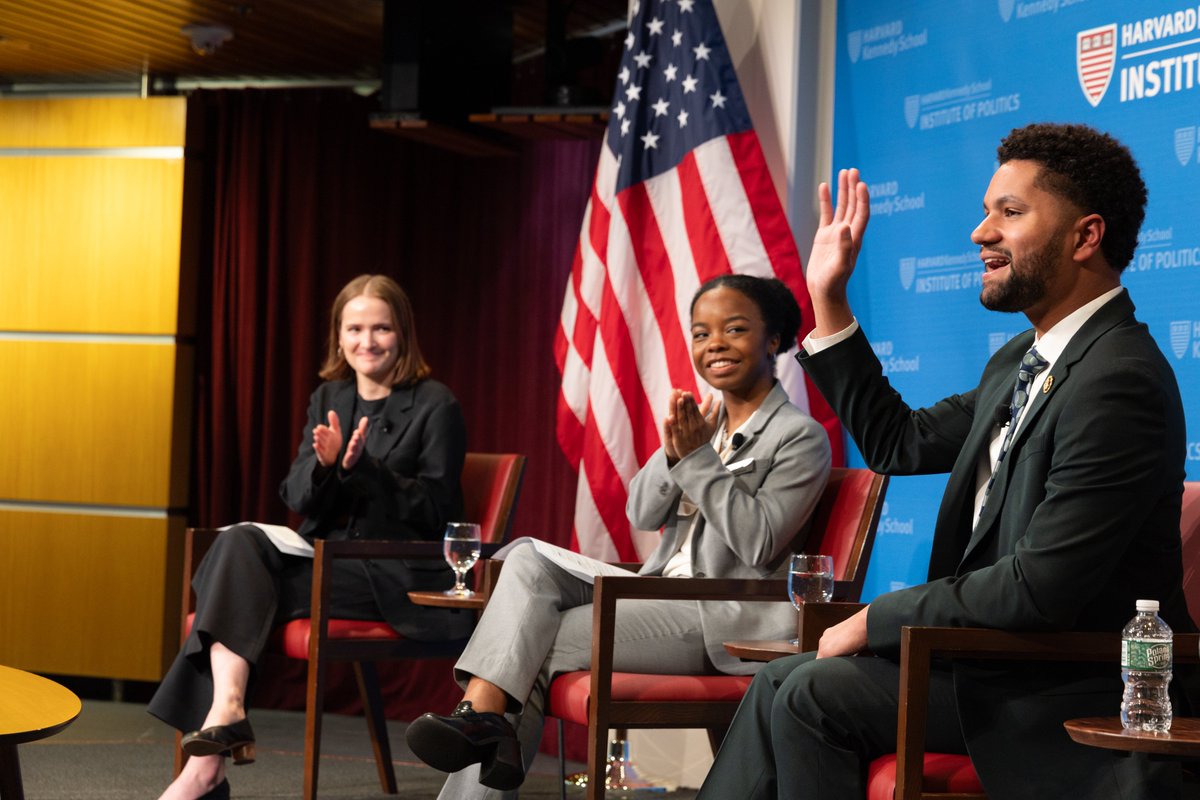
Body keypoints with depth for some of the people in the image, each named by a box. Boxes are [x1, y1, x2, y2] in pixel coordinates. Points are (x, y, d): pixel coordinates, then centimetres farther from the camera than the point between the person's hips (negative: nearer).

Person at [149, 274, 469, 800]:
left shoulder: (435, 406, -2)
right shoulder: (327, 400, 15)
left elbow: (433, 514, -8)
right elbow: (297, 501, 9)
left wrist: (363, 468, -19)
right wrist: (323, 464, -13)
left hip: (398, 577, -6)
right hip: (327, 559, 6)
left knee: (239, 583, -25)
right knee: (239, 541, -24)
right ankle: (225, 712, -38)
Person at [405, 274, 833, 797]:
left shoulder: (802, 437, -5)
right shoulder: (703, 420, 15)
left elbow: (759, 545, -14)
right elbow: (642, 515, 9)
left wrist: (698, 457, -16)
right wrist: (673, 452, -10)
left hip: (725, 620, -6)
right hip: (659, 593, 7)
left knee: (538, 642, -18)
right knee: (529, 561, -18)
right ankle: (481, 712, -28)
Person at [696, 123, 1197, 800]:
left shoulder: (1119, 382, -22)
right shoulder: (1022, 361, 11)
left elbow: (1038, 588, -25)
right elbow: (900, 443, 20)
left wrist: (876, 618, -14)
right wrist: (828, 299, 15)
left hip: (1071, 693, -9)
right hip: (1003, 660, 9)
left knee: (814, 692, -17)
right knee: (784, 682, 3)